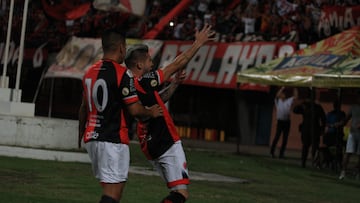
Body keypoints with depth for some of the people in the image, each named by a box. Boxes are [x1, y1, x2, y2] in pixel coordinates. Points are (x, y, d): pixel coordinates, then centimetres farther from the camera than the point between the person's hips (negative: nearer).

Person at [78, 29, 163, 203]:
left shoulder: (90, 72, 11)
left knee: (110, 189, 15)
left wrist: (80, 136, 31)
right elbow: (135, 110, -14)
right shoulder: (122, 74, -12)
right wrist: (151, 112, 7)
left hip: (91, 138, 8)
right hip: (113, 140, -8)